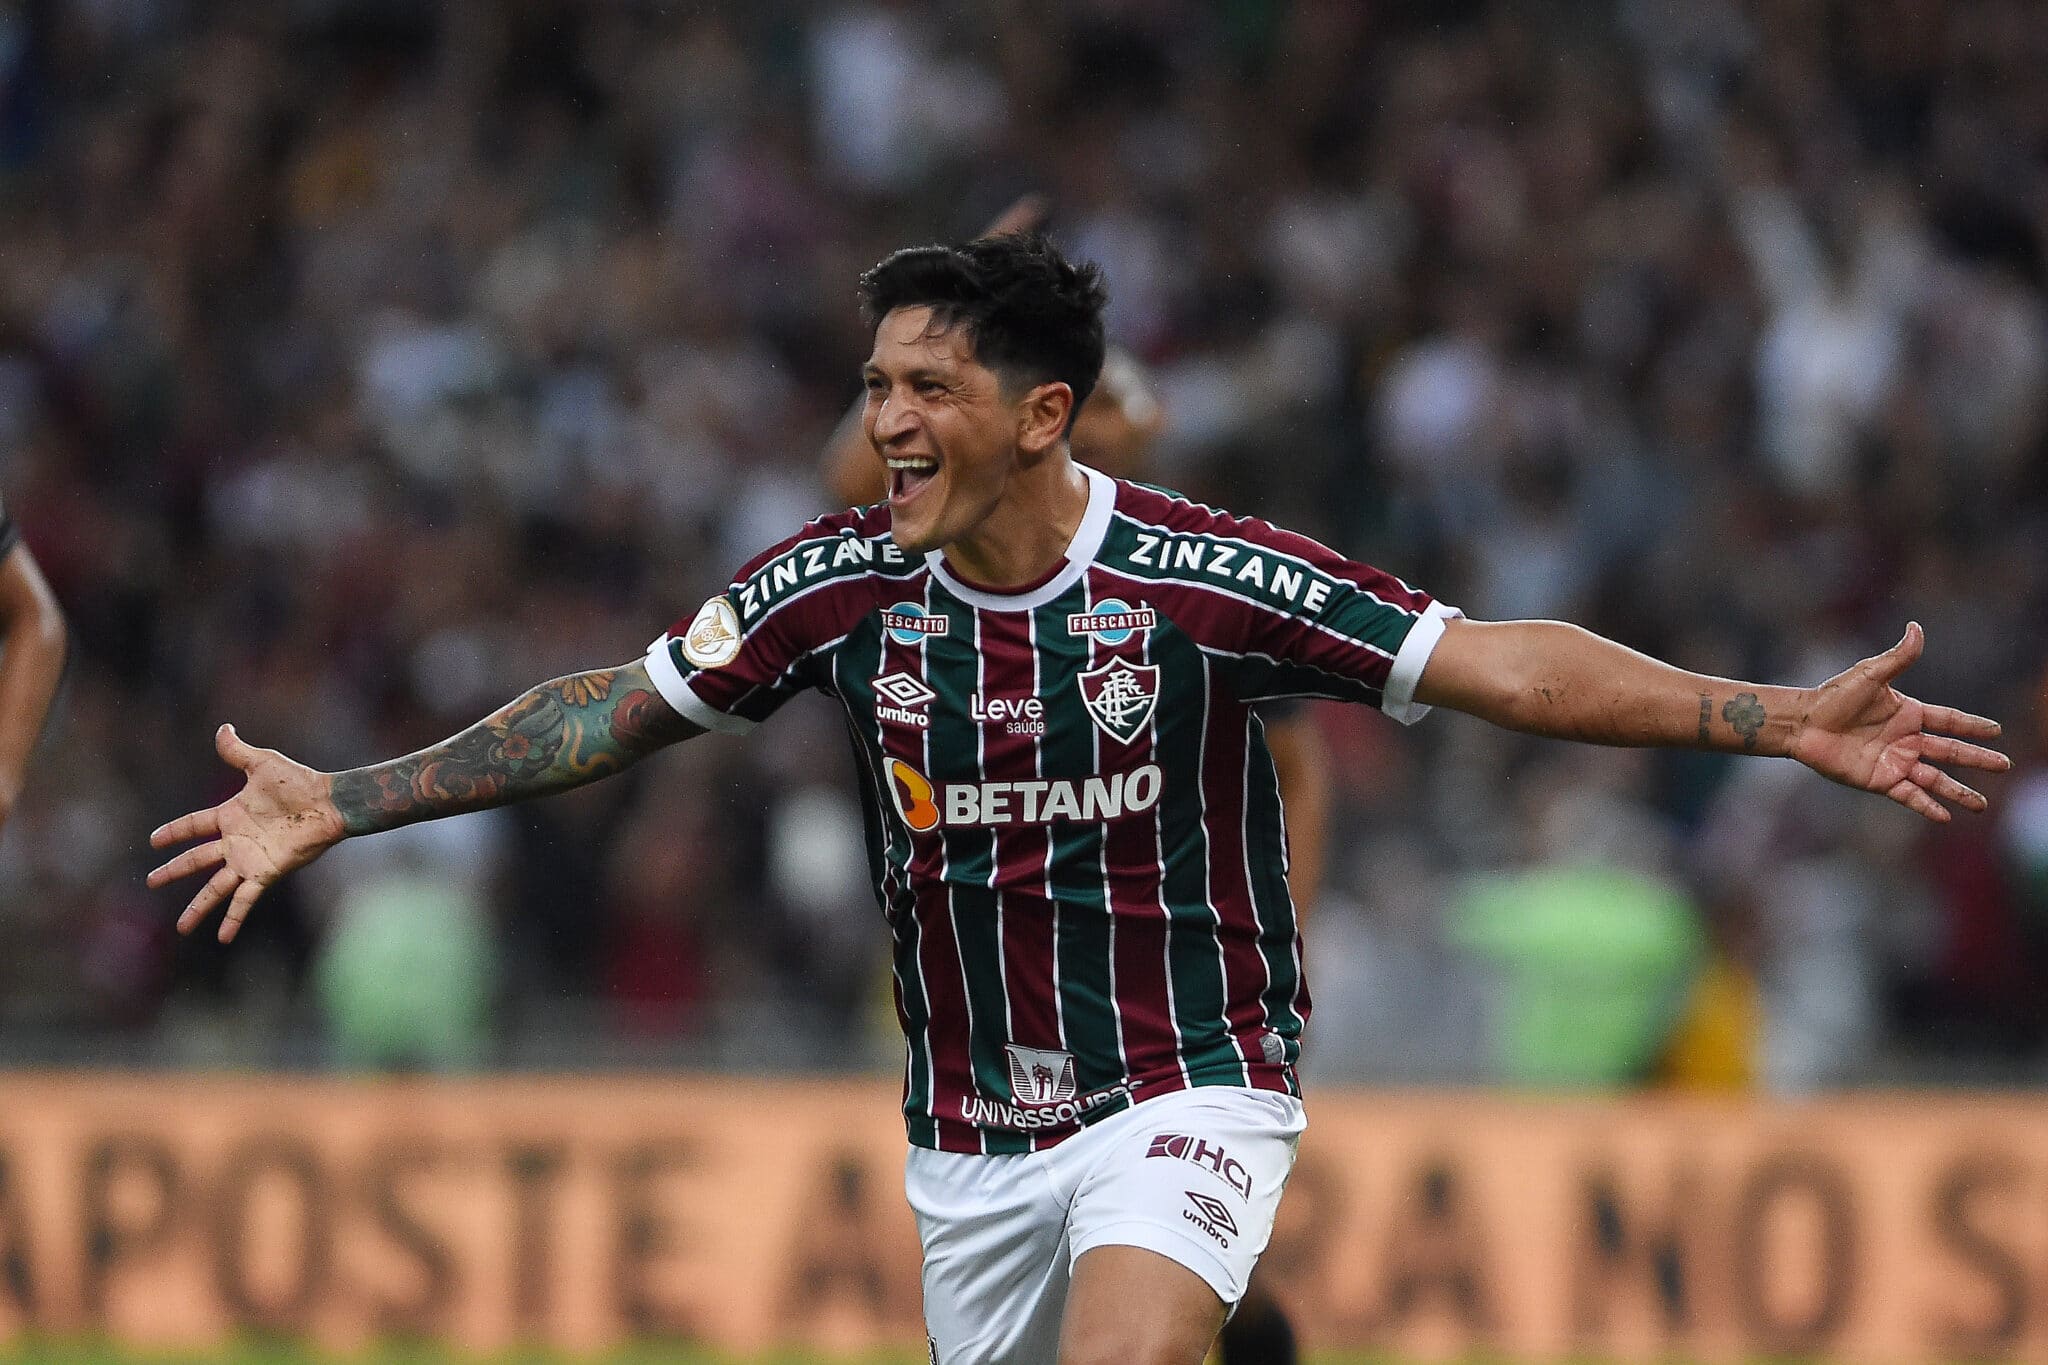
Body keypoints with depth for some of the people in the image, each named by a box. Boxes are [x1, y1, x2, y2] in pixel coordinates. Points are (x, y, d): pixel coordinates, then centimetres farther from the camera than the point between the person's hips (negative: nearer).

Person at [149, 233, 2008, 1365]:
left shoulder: (1198, 579, -16)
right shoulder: (845, 587, -5)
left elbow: (1498, 667, -16)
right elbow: (609, 716, 5)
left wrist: (1786, 721, -25)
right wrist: (337, 803, 3)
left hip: (1187, 1089, -5)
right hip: (971, 1135, 5)